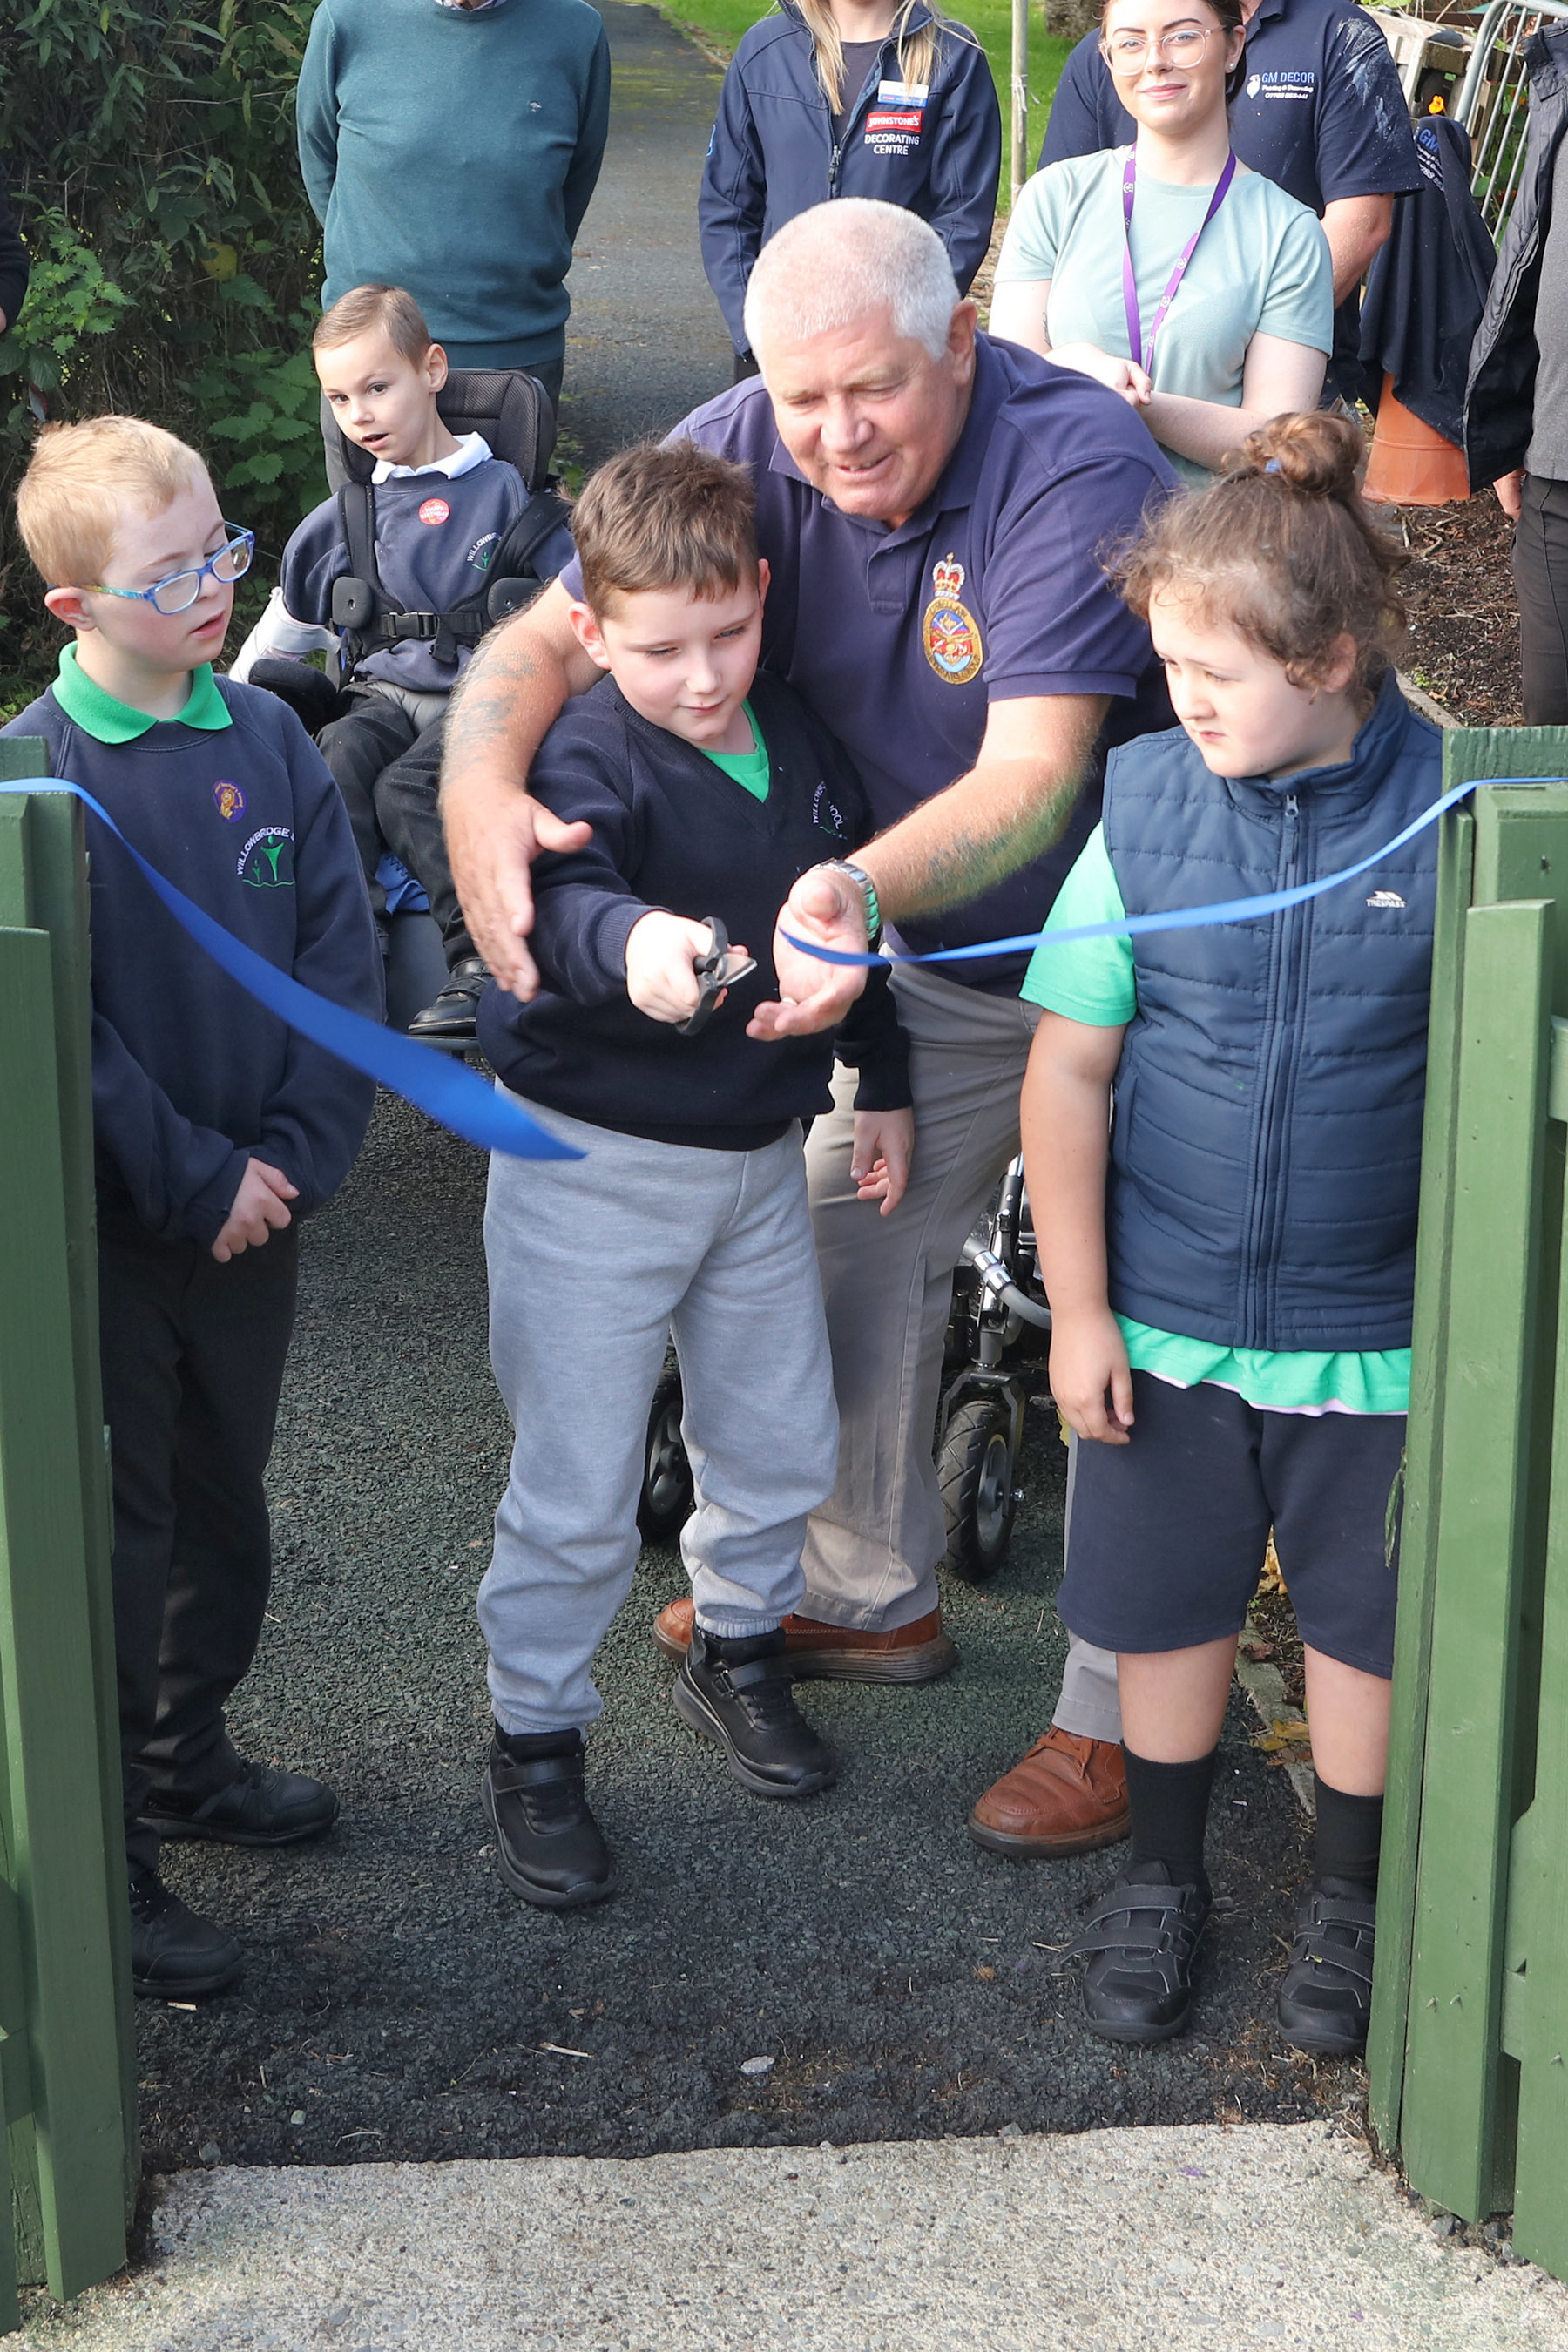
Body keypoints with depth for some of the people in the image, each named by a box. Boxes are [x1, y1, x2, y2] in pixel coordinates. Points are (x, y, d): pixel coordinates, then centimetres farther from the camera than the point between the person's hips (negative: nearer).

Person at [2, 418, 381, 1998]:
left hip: (251, 1202, 5)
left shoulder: (268, 736, 0)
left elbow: (339, 956, -1)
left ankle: (186, 1757, 40)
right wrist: (193, 1180, -16)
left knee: (225, 1501, 19)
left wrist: (296, 1154, -10)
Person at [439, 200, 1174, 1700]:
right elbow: (546, 635, -19)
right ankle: (870, 1594, 34)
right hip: (933, 961, 6)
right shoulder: (747, 450, -15)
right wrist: (478, 793, -42)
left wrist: (862, 889, -59)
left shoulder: (1080, 469, -32)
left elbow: (1035, 773, -40)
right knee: (847, 1241, 12)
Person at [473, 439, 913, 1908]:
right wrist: (628, 941, -63)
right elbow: (560, 893, -41)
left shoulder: (799, 742, 1)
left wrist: (882, 1084, 17)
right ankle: (535, 1745, 18)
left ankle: (738, 1651, 43)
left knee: (783, 1439, 18)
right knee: (577, 1486, -1)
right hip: (591, 1166, -6)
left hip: (759, 1153, 6)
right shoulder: (590, 761, -19)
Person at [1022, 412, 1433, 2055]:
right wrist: (1078, 1307, -3)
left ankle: (1349, 1896, 38)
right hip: (1165, 1317, 2)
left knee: (1366, 1615, 15)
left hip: (1383, 1326, -1)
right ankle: (1162, 1875, 40)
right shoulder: (1147, 805, -8)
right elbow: (1070, 1067, -3)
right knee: (1168, 1607, 16)